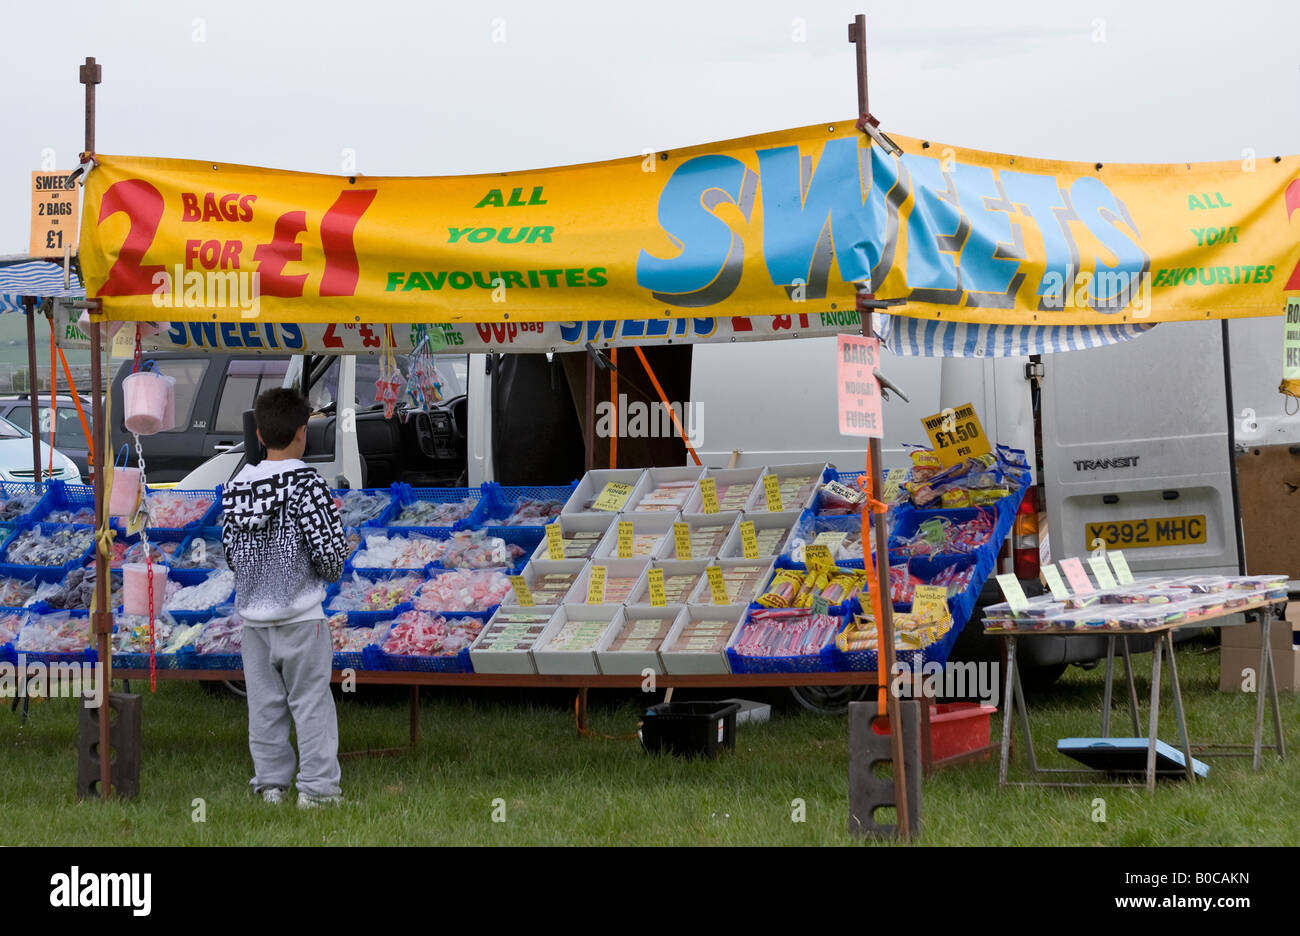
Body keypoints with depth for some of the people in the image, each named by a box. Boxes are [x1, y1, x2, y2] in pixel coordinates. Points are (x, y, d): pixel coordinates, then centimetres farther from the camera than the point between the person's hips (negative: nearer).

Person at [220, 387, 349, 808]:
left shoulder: (236, 486, 4)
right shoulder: (307, 482, -13)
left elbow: (230, 550, 8)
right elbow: (329, 551, -15)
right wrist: (331, 572, 7)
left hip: (253, 612, 5)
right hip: (300, 613, -5)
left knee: (264, 702, 10)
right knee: (311, 701, 2)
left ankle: (270, 782, 14)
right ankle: (317, 787, 2)